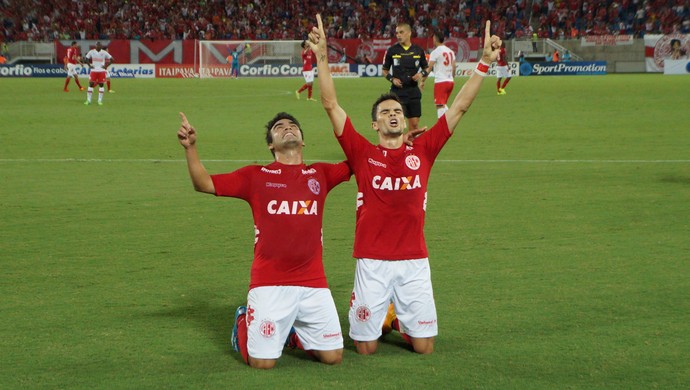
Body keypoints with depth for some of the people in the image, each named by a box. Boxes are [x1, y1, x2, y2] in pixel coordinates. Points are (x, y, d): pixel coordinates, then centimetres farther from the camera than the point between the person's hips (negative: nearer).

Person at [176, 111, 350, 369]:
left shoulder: (320, 174, 10)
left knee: (333, 357, 1)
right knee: (262, 362, -4)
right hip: (269, 285, -2)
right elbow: (204, 184, 2)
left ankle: (293, 331, 31)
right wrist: (190, 147, -11)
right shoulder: (256, 176, 5)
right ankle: (244, 322, 29)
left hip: (313, 284, 2)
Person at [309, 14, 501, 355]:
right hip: (372, 262, -2)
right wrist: (322, 58, -12)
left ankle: (400, 320, 38)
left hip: (415, 262, 2)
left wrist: (484, 63, 1)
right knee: (365, 347, 4)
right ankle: (378, 319, 39)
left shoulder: (422, 151, 6)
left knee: (424, 346, 6)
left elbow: (459, 107, 5)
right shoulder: (363, 154, 1)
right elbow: (331, 105, -3)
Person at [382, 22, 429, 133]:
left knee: (414, 123, 5)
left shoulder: (418, 50, 5)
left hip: (414, 91, 2)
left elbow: (426, 68, 15)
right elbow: (385, 70, 8)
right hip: (397, 91, -2)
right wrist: (392, 79, -10)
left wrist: (422, 74, -6)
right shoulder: (392, 50, 0)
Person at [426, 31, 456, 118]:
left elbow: (429, 68, -12)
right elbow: (453, 67, 15)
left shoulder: (435, 52, -9)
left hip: (440, 81, -7)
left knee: (440, 106, -6)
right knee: (443, 104, 21)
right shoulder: (450, 51, 11)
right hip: (450, 81, 7)